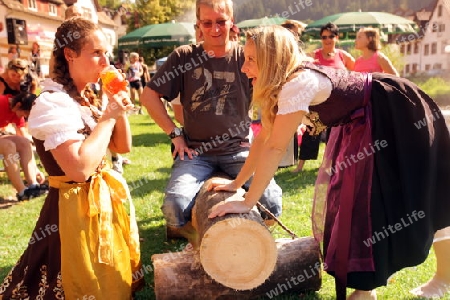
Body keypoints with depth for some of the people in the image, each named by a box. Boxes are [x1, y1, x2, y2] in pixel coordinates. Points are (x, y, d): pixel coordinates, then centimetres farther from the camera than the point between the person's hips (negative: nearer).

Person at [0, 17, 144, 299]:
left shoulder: (84, 99, 8)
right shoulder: (52, 103, -21)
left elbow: (123, 146, 11)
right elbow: (80, 167, -32)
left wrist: (119, 107, -5)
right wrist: (109, 116, -22)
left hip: (102, 199, 9)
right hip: (78, 208, -9)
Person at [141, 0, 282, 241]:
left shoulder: (245, 56, 1)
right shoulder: (184, 57, 1)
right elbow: (149, 95, 3)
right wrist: (175, 134, -2)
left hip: (237, 150, 1)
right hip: (195, 152, 0)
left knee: (273, 203, -20)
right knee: (174, 208, -25)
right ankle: (193, 234, 13)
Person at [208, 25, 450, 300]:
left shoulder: (298, 83, -32)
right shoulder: (280, 84, -3)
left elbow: (275, 148, -32)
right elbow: (264, 137, 0)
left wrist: (247, 202, -26)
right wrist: (236, 183, 2)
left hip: (397, 116, -9)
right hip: (361, 124, 9)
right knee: (345, 192, 12)